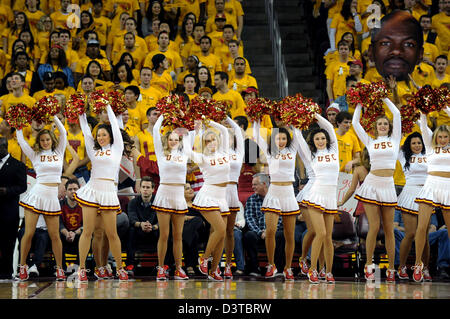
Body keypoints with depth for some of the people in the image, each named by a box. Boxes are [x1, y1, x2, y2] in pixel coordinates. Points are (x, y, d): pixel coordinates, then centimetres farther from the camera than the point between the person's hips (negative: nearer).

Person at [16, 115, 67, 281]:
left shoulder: (58, 152, 13)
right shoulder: (35, 155, 8)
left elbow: (63, 133, 10)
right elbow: (21, 140, 5)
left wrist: (54, 116, 10)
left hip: (52, 197, 2)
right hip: (36, 194, -2)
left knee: (54, 235, 2)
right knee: (28, 233, -4)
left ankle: (59, 268, 10)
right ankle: (23, 266, 6)